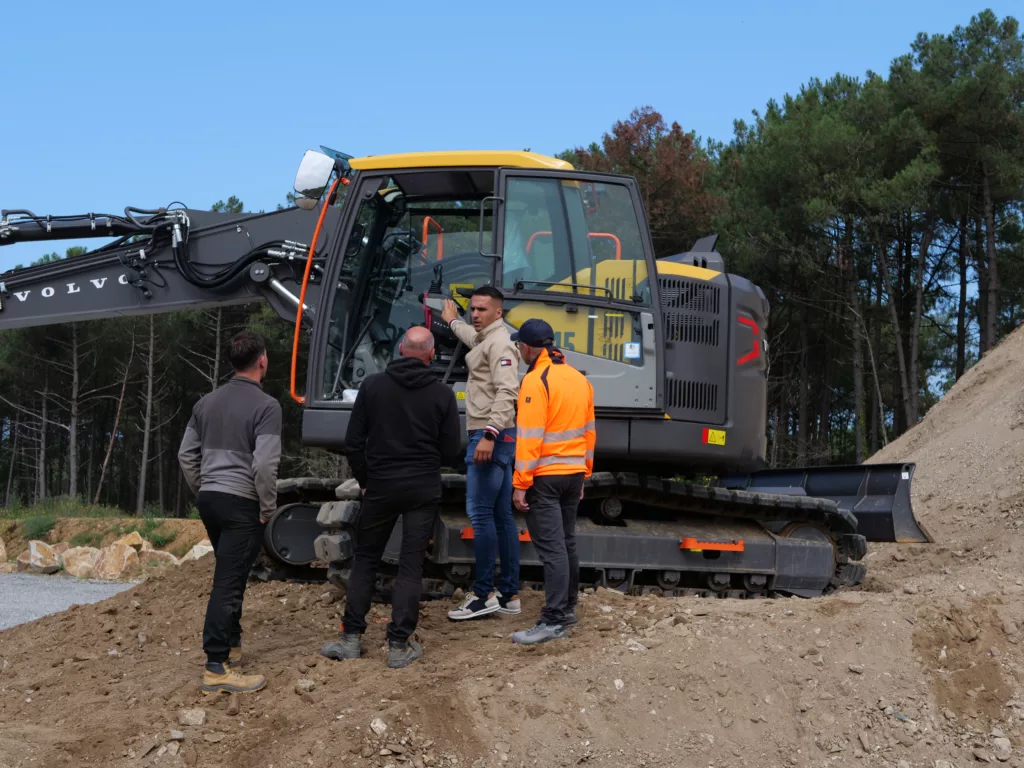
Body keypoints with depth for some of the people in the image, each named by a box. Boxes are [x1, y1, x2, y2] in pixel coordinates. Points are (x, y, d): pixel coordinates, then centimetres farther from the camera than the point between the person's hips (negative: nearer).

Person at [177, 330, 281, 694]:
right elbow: (264, 464, -19)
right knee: (228, 584, -7)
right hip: (241, 504, -7)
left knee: (230, 577, 21)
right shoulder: (265, 405, -11)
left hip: (209, 500, 7)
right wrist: (268, 508, -7)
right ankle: (217, 667, -8)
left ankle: (232, 644, 28)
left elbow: (186, 454, 13)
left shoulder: (207, 402, 10)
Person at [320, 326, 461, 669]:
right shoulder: (442, 395, -6)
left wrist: (364, 480, 11)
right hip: (423, 489, -1)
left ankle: (351, 637, 12)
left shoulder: (373, 386, -4)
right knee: (411, 564, 4)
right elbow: (452, 450, -1)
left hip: (380, 486, 1)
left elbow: (353, 442, -2)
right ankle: (399, 645, 2)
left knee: (365, 559, 13)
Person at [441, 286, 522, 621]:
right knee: (501, 515, 10)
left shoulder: (499, 342, -12)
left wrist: (489, 435, -31)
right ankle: (508, 593, 14)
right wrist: (453, 321, 63)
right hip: (495, 438, 11)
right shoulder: (484, 339, 19)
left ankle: (484, 594, -10)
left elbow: (506, 392, -24)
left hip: (490, 438, -11)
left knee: (479, 513, -11)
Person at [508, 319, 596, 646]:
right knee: (566, 543, 17)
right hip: (573, 473, 8)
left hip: (545, 476, -8)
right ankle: (567, 607, 26)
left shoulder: (536, 381, -15)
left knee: (551, 548, -9)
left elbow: (529, 437, -19)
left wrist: (520, 484, -16)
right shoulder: (579, 379, 11)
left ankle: (553, 621, -9)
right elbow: (589, 431, 15)